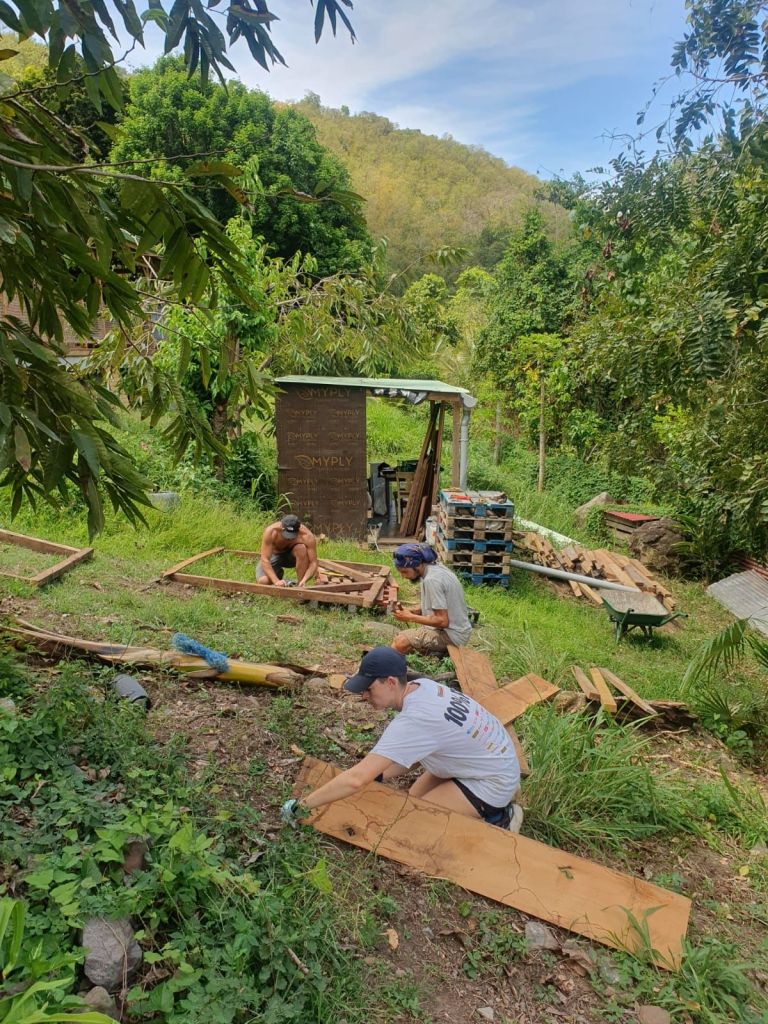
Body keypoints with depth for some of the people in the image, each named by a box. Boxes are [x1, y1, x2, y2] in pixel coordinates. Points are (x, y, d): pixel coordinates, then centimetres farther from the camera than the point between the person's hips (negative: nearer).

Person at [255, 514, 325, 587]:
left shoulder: (307, 536, -33)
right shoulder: (271, 531, -34)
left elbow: (313, 563, -30)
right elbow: (264, 559, -35)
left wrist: (304, 581, -46)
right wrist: (276, 581, -47)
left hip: (292, 556, 1)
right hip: (274, 555, 0)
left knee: (301, 548, -34)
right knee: (262, 581, -27)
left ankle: (300, 585, -20)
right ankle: (278, 574, 8)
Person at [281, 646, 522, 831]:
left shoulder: (413, 720, -33)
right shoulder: (422, 686, -8)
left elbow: (356, 780, -36)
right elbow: (411, 753, 5)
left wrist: (301, 806, -26)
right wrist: (378, 777, -4)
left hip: (493, 781, -8)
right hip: (495, 755, 8)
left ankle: (496, 819, 2)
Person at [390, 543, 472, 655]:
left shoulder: (431, 580, -23)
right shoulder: (435, 568, 5)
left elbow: (442, 621, -24)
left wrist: (411, 617, -15)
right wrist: (410, 611, 2)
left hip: (451, 635, -10)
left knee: (400, 642, -18)